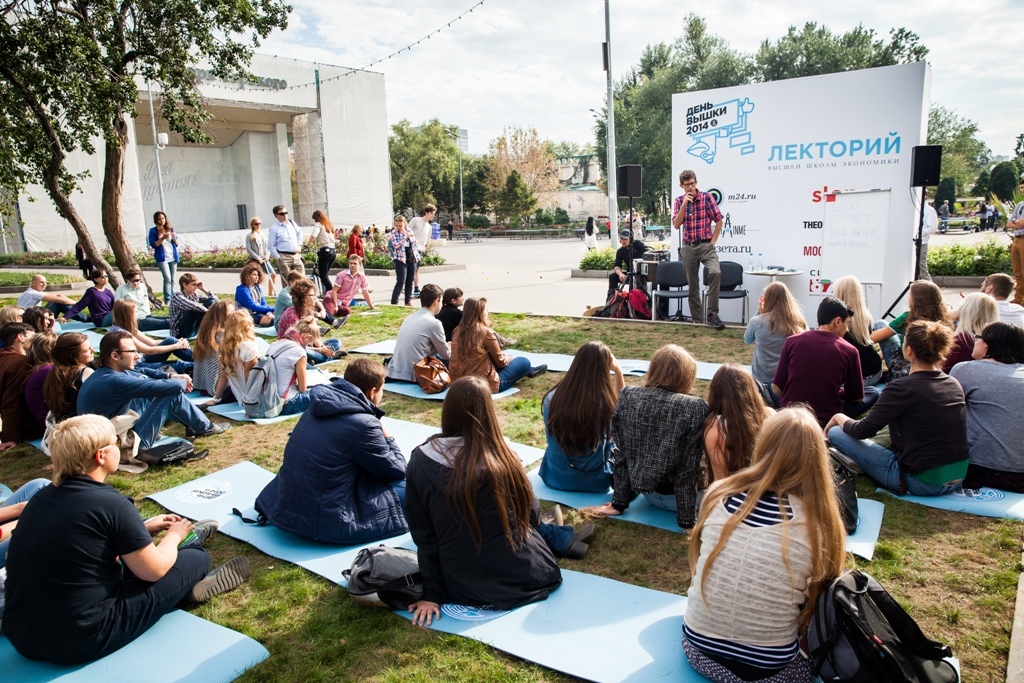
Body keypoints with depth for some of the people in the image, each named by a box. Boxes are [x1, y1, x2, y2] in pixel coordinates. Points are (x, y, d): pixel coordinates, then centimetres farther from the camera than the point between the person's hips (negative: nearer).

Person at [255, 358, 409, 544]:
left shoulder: (319, 406, 4)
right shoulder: (362, 424, -19)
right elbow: (397, 472, -6)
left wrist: (379, 438, 14)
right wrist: (388, 439, 11)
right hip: (325, 523, -8)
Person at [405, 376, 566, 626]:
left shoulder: (421, 460, -11)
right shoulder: (501, 456, -12)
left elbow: (423, 535, -5)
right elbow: (530, 514, 2)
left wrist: (432, 594, 4)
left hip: (466, 591, 1)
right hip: (528, 576, -1)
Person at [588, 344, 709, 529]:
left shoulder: (627, 396, -10)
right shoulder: (694, 408, -22)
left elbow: (621, 455, -4)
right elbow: (689, 468, -19)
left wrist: (619, 503, 5)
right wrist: (687, 521, -10)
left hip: (643, 489, 5)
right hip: (676, 496, -5)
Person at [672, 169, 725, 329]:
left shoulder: (707, 197, -2)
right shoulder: (679, 201, 5)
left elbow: (719, 221, 0)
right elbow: (676, 225, -5)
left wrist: (713, 242, -6)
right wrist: (684, 205, -14)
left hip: (706, 245, -3)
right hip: (688, 247, 3)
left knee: (715, 272, -27)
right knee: (692, 284, 7)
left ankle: (712, 314, -20)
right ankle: (697, 320, 17)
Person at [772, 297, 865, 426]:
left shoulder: (792, 341, -5)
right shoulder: (849, 351, -7)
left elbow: (776, 388, -1)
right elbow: (857, 397, 6)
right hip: (826, 419, -2)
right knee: (874, 395, 16)